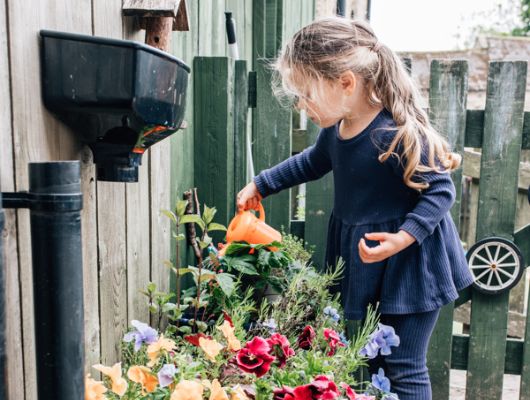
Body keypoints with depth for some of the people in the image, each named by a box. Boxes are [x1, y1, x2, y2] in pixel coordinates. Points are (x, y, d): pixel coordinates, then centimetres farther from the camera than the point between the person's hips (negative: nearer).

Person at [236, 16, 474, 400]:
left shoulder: (397, 133, -28)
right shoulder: (336, 127, -2)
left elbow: (441, 190, -21)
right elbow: (313, 162, 18)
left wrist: (404, 237, -33)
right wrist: (260, 184, 21)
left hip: (408, 261, -8)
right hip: (364, 256, 8)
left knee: (404, 368, 3)